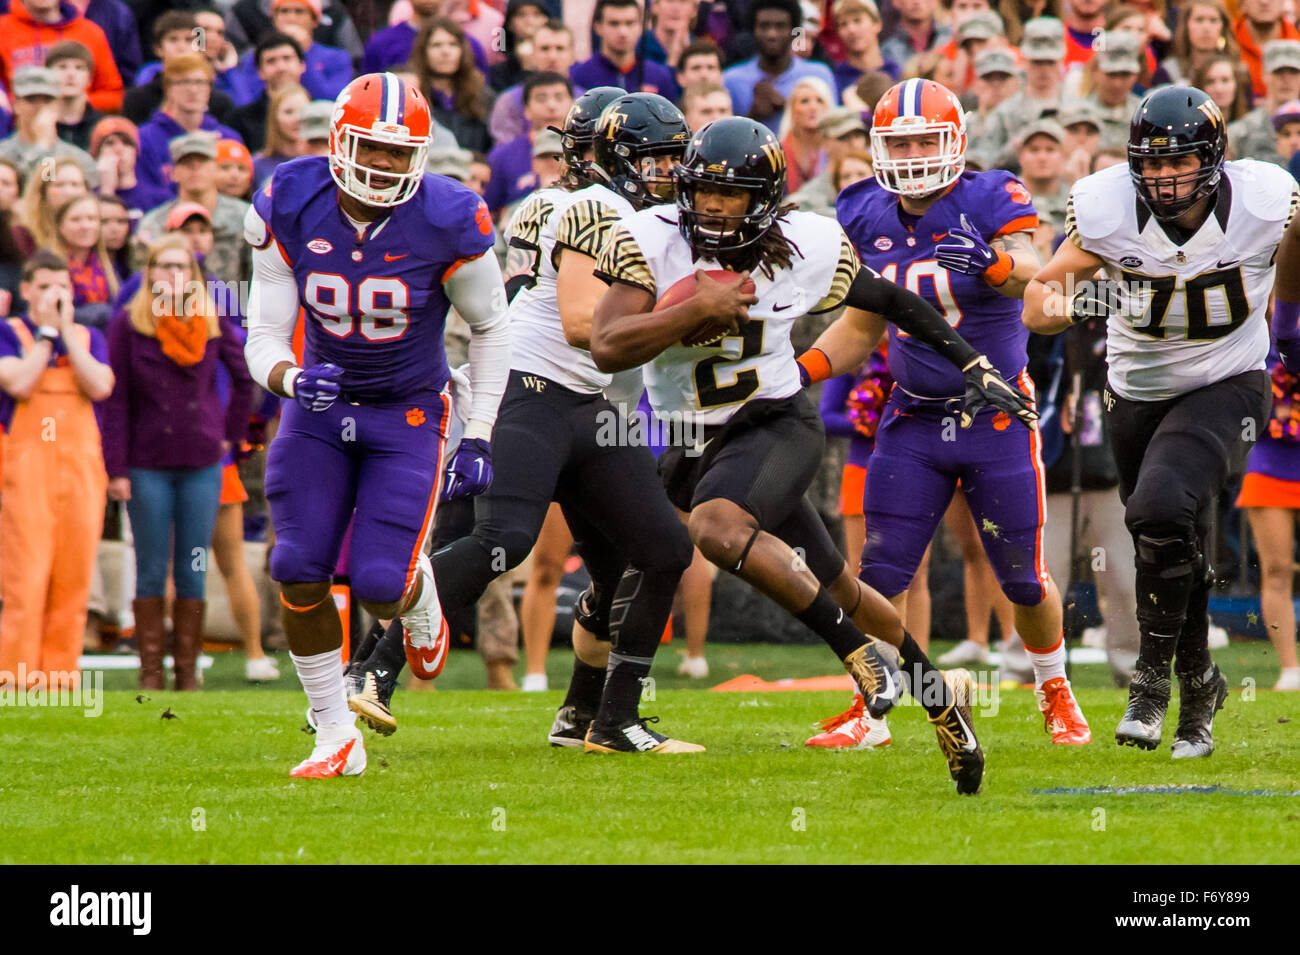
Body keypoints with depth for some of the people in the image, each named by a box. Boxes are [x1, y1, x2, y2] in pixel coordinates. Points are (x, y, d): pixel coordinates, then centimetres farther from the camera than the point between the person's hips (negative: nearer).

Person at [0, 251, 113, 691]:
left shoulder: (89, 337, 14)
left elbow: (99, 387, -5)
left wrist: (67, 329, -4)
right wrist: (47, 330, -6)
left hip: (81, 466, 4)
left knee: (73, 577, 2)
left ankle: (61, 676, 8)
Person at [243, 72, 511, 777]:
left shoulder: (447, 223, -19)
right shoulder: (288, 211, -14)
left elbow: (489, 330, -3)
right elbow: (264, 337, -10)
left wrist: (478, 439, -7)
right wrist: (291, 380, -34)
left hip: (407, 412, -2)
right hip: (320, 403, 2)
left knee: (379, 584, -13)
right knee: (298, 571, -10)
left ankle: (420, 604, 28)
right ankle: (336, 737, 6)